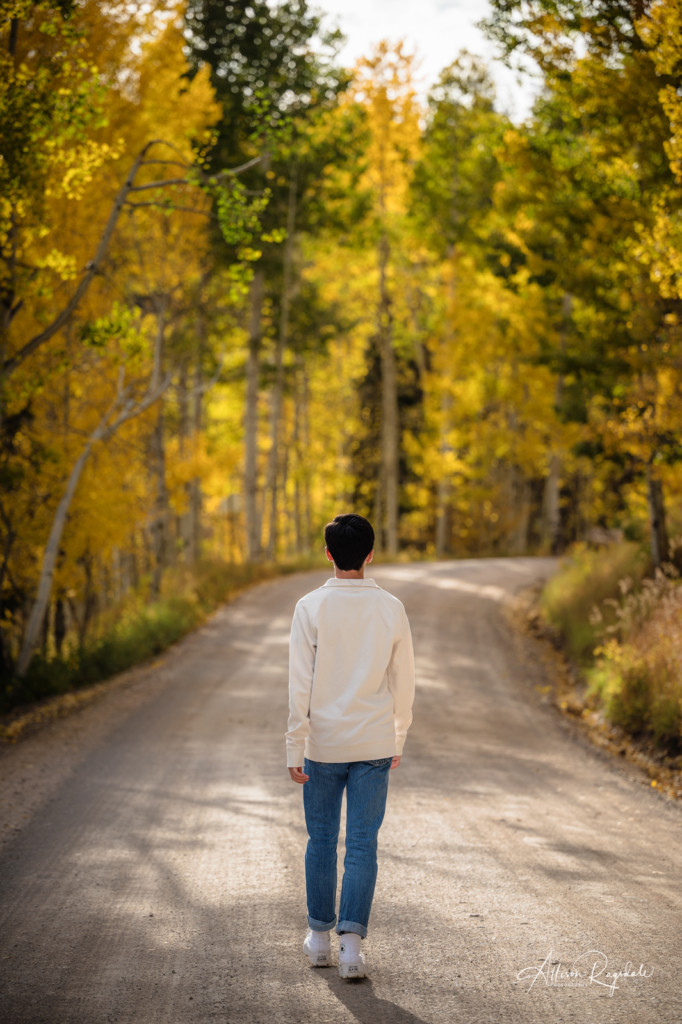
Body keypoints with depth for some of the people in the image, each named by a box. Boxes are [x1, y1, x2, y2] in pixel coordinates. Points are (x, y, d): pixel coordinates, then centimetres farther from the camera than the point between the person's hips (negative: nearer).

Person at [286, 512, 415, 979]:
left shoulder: (311, 607, -8)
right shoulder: (391, 608, -1)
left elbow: (300, 684, -9)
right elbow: (404, 682, 5)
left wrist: (295, 748, -4)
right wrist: (398, 739, 18)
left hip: (323, 745, -1)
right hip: (374, 745, 1)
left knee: (322, 840, 12)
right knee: (363, 844, 3)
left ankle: (320, 937, 23)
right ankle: (352, 942, -6)